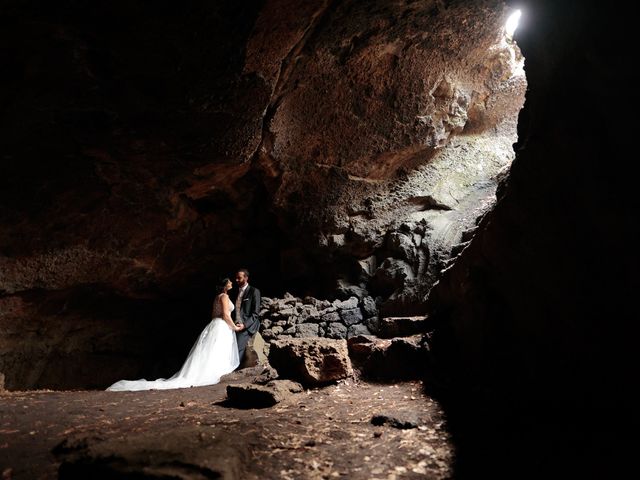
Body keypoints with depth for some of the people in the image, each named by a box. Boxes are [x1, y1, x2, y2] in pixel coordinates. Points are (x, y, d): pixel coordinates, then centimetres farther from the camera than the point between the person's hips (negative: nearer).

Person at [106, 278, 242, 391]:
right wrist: (235, 327, -8)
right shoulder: (224, 296, -10)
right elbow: (225, 315, -18)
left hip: (214, 325, 9)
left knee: (209, 356, 7)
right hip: (221, 327, -9)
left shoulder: (218, 297, 20)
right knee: (214, 356, -11)